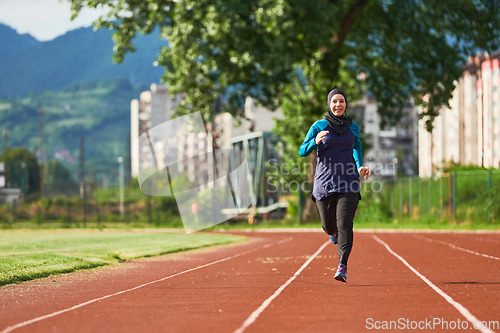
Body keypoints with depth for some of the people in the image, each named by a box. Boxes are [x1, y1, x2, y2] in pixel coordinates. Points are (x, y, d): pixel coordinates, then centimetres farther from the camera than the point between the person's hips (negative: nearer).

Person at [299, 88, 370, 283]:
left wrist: (360, 166, 12)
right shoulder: (319, 126, 1)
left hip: (348, 182, 0)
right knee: (328, 226, 9)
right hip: (324, 181, 0)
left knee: (344, 223, -15)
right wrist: (315, 142, -20)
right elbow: (302, 151, 0)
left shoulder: (353, 127, 8)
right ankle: (334, 231, 48)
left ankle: (342, 267, -17)